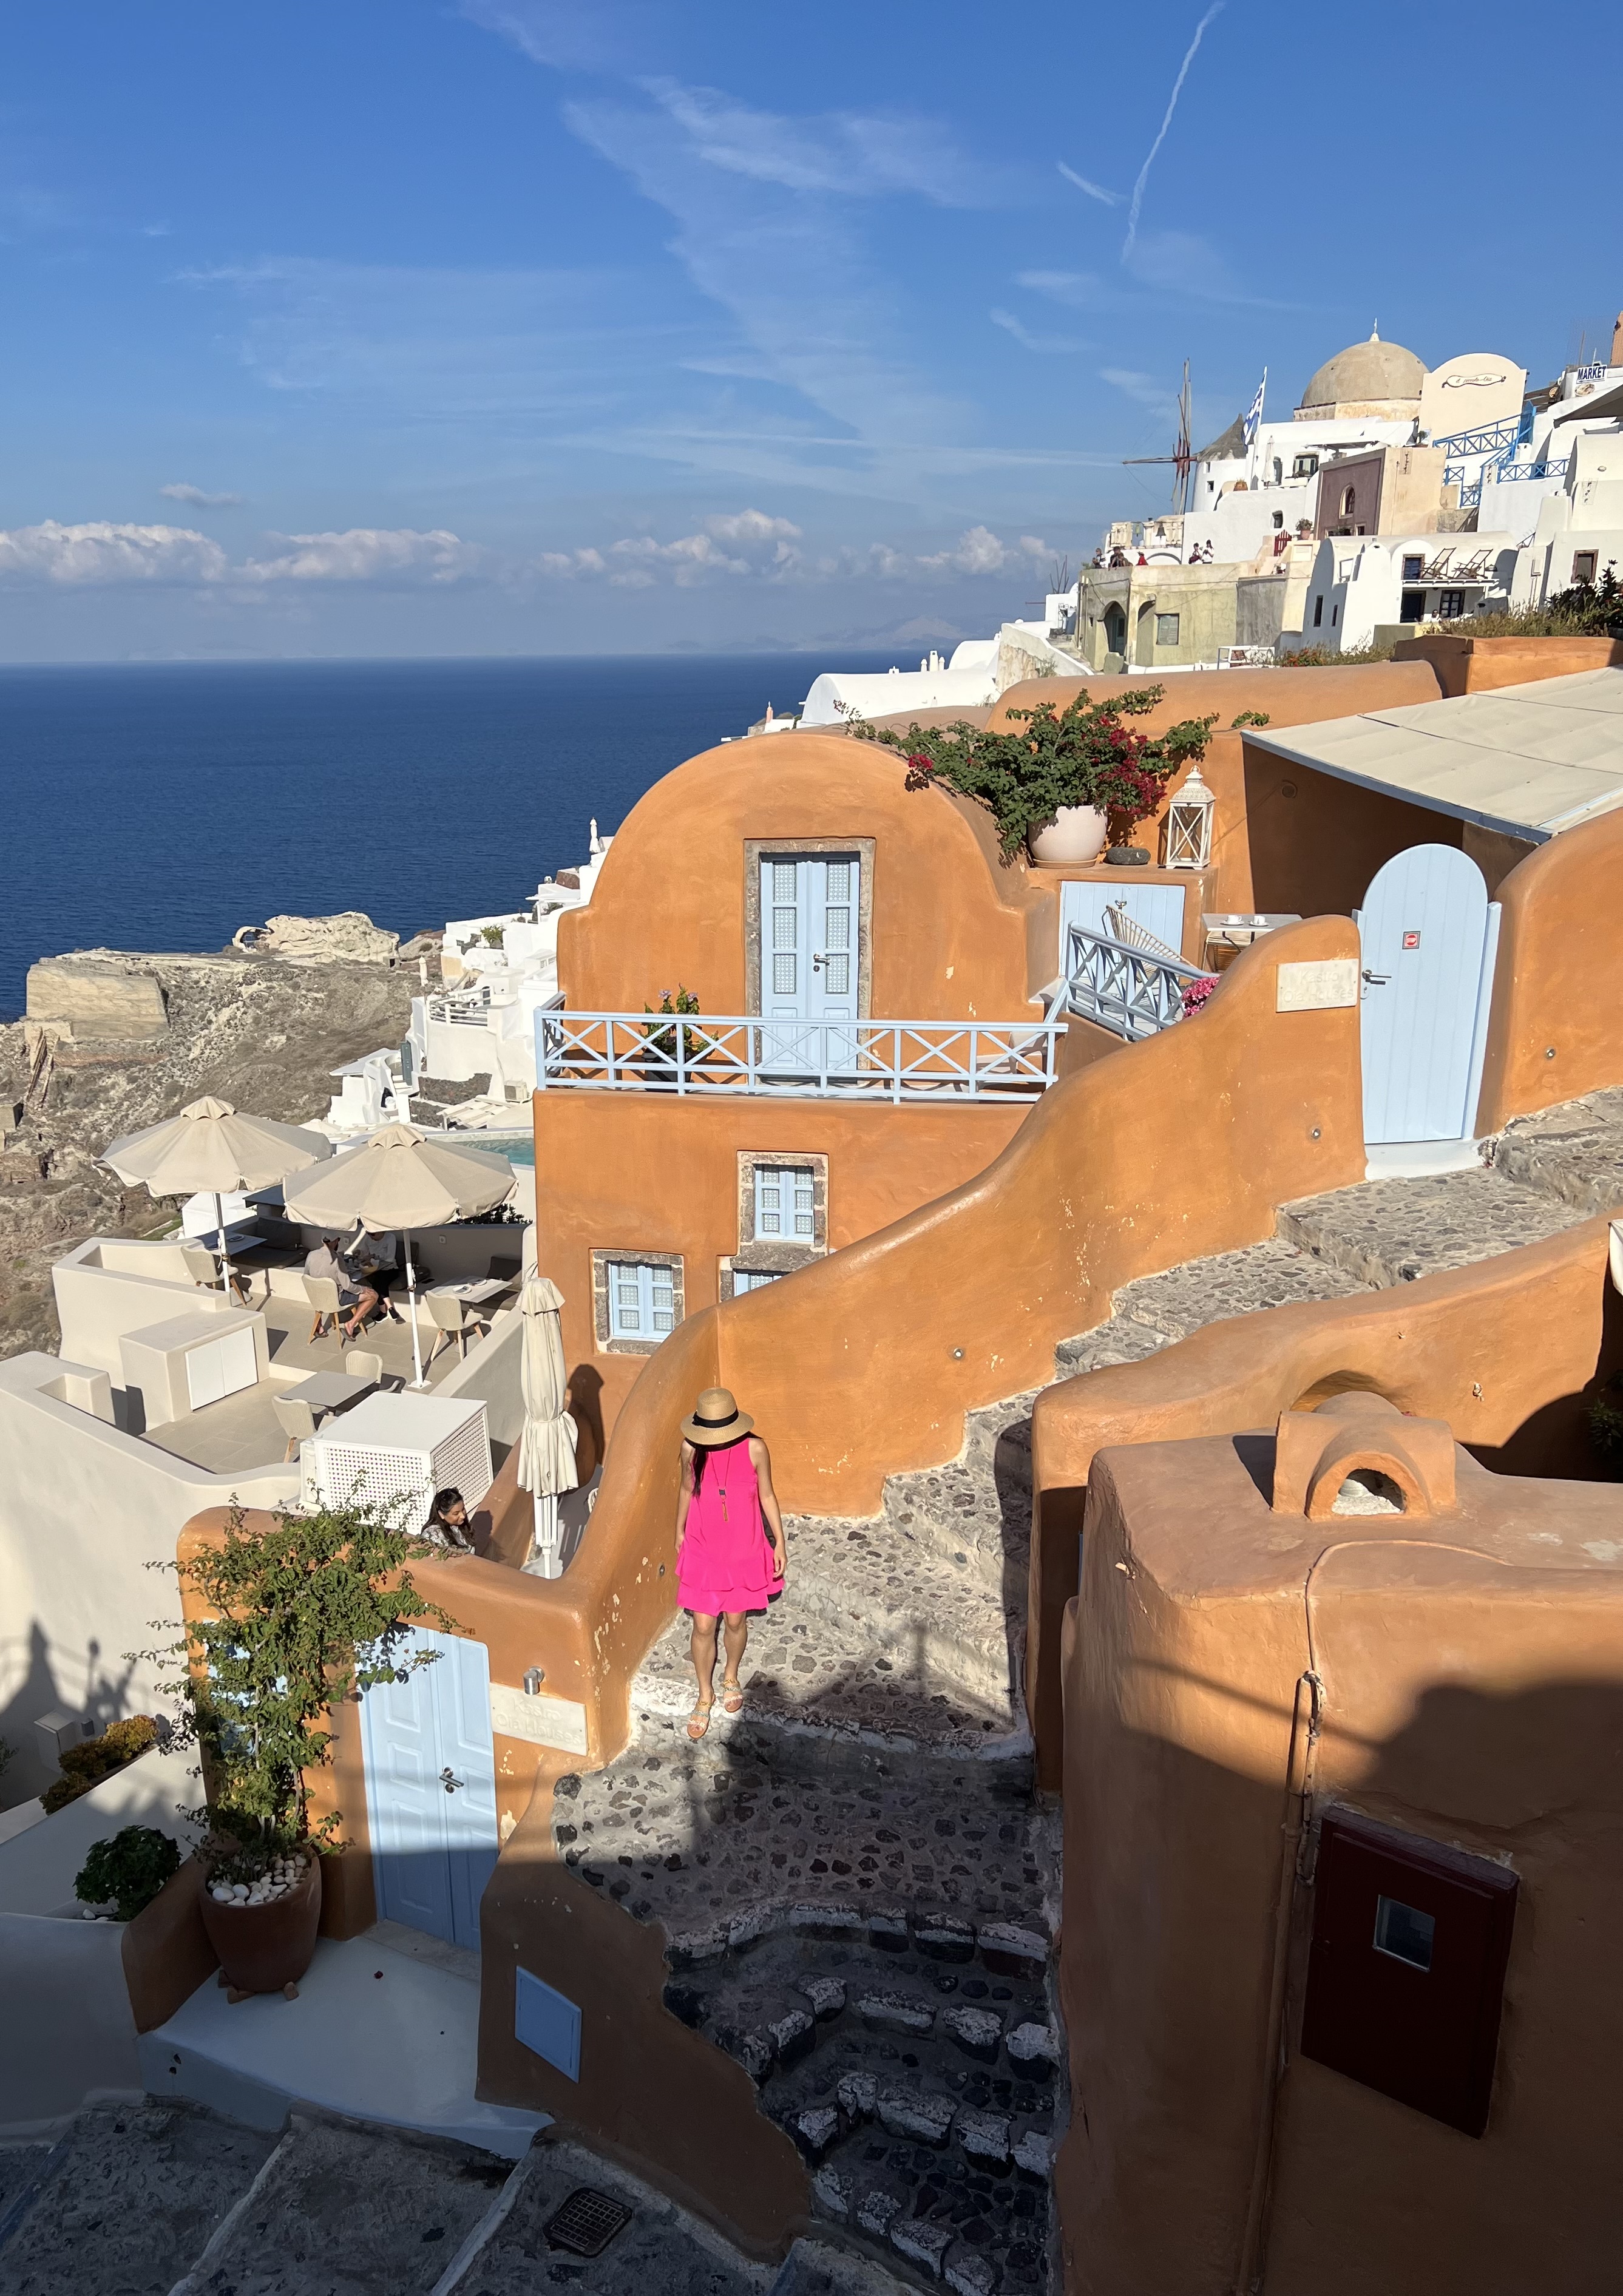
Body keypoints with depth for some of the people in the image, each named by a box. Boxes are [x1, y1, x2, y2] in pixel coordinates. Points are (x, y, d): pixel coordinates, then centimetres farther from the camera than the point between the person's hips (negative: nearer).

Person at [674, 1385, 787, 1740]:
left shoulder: (754, 1449, -18)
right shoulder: (691, 1449, -15)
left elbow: (766, 1495, -5)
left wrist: (779, 1543, 0)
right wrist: (679, 1531, 17)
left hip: (744, 1550, 0)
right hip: (703, 1550, 1)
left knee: (735, 1621, 15)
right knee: (703, 1627, 6)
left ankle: (731, 1678, 44)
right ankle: (705, 1695, 29)